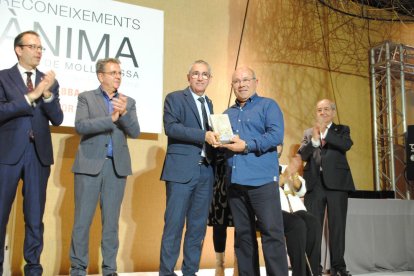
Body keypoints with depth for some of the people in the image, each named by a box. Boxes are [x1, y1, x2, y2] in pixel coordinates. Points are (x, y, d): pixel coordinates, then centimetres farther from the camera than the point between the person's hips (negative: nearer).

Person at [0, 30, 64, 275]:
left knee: (35, 216, 8)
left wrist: (47, 93, -13)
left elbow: (57, 119, 3)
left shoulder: (49, 82, 11)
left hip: (39, 154, 3)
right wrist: (31, 96, -16)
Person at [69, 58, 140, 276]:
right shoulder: (86, 97, 5)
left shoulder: (128, 102, 13)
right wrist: (110, 119, -17)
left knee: (111, 221, 7)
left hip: (117, 166, 3)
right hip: (90, 164, -2)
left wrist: (124, 113, -16)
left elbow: (135, 132, 1)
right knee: (82, 219, 1)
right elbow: (80, 126, -10)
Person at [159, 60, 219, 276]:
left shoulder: (209, 103, 21)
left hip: (205, 171, 6)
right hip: (182, 169, -6)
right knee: (174, 224, -3)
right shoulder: (175, 98, 2)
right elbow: (171, 127, -13)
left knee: (198, 226, 8)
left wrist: (216, 139, -2)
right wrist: (204, 136, -20)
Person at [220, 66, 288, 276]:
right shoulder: (227, 113, 23)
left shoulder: (268, 105, 5)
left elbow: (276, 135, -9)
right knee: (243, 233, 10)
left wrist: (246, 145, -15)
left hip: (261, 180, -5)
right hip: (235, 181, 6)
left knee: (271, 232, -7)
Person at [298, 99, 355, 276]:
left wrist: (325, 132, -16)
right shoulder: (308, 133, 16)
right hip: (314, 183, 1)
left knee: (337, 226, 1)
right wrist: (314, 140, -14)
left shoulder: (342, 129, 12)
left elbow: (347, 145, -10)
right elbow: (302, 155, 1)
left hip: (336, 182, -1)